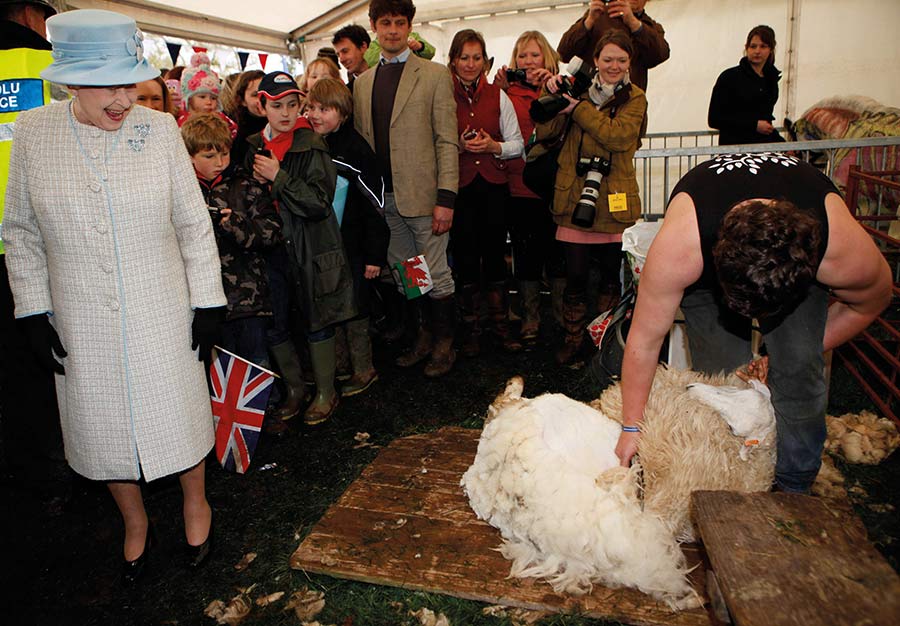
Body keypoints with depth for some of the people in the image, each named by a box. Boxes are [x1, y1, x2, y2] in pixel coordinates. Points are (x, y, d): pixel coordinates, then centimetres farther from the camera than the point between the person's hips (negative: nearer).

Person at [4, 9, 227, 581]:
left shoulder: (160, 130, -8)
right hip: (82, 326, 2)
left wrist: (207, 301, -3)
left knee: (179, 413, 12)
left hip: (162, 316, -1)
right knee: (103, 425, 15)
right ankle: (135, 521, 42)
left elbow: (194, 223, -2)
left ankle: (196, 504, 41)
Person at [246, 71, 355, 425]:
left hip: (312, 249, -5)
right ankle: (294, 390, 26)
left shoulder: (312, 147, -8)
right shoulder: (254, 148, 8)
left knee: (316, 320, 5)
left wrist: (278, 178, -18)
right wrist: (256, 182, -5)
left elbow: (320, 202, -16)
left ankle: (326, 393, 20)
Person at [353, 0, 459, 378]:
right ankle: (422, 338, 28)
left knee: (436, 275, 2)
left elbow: (447, 142, -6)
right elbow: (360, 143, 13)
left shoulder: (435, 76, 0)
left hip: (422, 195, -4)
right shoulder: (362, 82, 14)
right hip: (383, 198, 5)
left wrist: (446, 198, -13)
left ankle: (444, 344, 20)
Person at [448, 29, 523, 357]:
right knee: (465, 257, 2)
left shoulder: (498, 95, 9)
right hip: (459, 186, -1)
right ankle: (470, 328, 15)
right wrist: (460, 147, -13)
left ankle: (500, 323, 16)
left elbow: (517, 143, 10)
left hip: (493, 185, 2)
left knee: (495, 253, 4)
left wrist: (493, 146, -8)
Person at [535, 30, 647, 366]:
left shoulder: (634, 98, 8)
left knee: (611, 272, 8)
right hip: (575, 198, 1)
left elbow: (618, 135, -13)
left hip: (614, 201, 0)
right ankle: (573, 339, 15)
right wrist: (555, 96, -9)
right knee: (575, 274, -2)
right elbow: (544, 131, 3)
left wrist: (578, 108, -10)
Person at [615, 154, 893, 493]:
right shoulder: (678, 247, -42)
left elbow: (871, 302, -9)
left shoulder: (846, 250, -35)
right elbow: (644, 339, -29)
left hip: (800, 265, 1)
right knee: (720, 370, -16)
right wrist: (632, 427, -18)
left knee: (799, 369, -14)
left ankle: (794, 491, 7)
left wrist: (797, 355, -6)